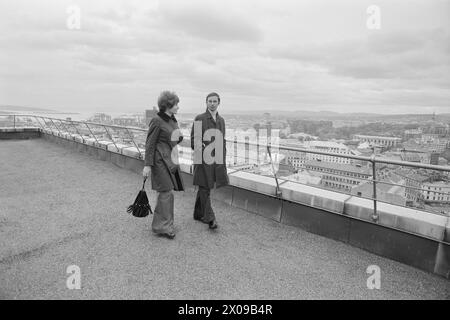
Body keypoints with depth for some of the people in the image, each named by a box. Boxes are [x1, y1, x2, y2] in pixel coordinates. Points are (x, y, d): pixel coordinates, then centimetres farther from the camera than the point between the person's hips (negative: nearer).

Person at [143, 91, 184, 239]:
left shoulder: (173, 120, 12)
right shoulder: (157, 121, -12)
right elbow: (150, 144, -12)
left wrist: (179, 138, 6)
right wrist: (147, 165, -14)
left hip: (171, 159, 8)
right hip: (160, 159, -8)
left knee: (167, 191, 11)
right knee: (166, 192, -6)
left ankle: (161, 224, 25)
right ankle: (162, 226, 6)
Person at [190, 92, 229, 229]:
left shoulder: (221, 120, 14)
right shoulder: (199, 119, -2)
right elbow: (193, 140, -3)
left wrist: (223, 160, 14)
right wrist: (203, 151, -16)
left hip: (217, 160, 5)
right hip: (203, 159, -5)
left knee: (203, 188, 14)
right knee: (205, 188, -3)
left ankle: (198, 213, 27)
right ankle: (210, 218, 2)